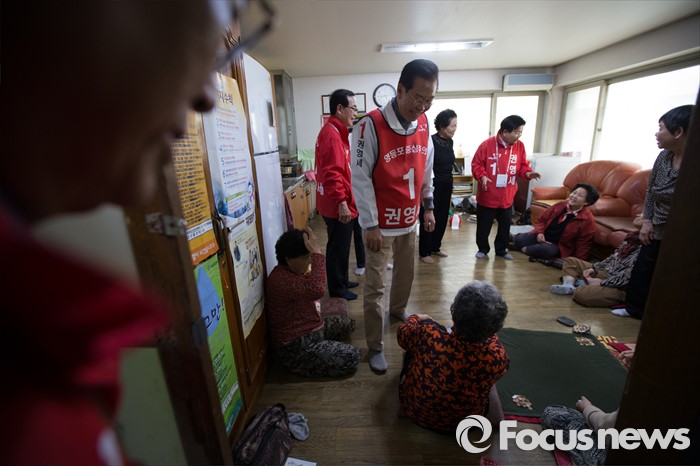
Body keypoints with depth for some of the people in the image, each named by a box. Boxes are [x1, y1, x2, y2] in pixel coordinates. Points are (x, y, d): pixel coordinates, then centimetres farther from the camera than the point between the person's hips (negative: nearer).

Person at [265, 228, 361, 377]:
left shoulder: (297, 270, 1)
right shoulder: (280, 280, -32)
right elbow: (317, 290, -46)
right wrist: (316, 252, -40)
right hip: (296, 347, -10)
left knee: (348, 323, 17)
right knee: (351, 358, -12)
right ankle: (297, 364, 0)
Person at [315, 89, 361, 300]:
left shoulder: (334, 131, 16)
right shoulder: (332, 134, -17)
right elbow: (332, 173, -26)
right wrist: (342, 203, -26)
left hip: (335, 204, 10)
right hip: (337, 206, -10)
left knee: (340, 246, 20)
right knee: (338, 247, 3)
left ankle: (341, 281, 35)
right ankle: (337, 289, 19)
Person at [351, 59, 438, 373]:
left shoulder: (423, 124, 4)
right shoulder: (371, 125, -17)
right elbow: (360, 178, -17)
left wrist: (428, 207, 15)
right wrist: (371, 225, -17)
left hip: (410, 220, 7)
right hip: (381, 224, -6)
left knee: (406, 273, 22)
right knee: (375, 287, 2)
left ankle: (398, 309, 50)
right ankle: (375, 347, 19)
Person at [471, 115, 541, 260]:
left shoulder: (520, 146, 2)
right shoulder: (487, 144, -12)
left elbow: (522, 165, 9)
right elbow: (476, 164, -8)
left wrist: (527, 173, -12)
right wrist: (482, 176, -24)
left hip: (507, 197, 4)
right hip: (487, 196, -4)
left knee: (505, 226, 15)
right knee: (483, 225, 8)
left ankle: (501, 250, 34)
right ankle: (483, 249, 27)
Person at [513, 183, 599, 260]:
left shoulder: (588, 220, -11)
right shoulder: (560, 205, 0)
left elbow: (583, 244, -9)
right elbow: (542, 220, 8)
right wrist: (540, 232, -12)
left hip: (560, 247, -3)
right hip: (542, 237, 3)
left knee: (546, 249, -38)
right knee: (518, 238, -20)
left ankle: (524, 249, -16)